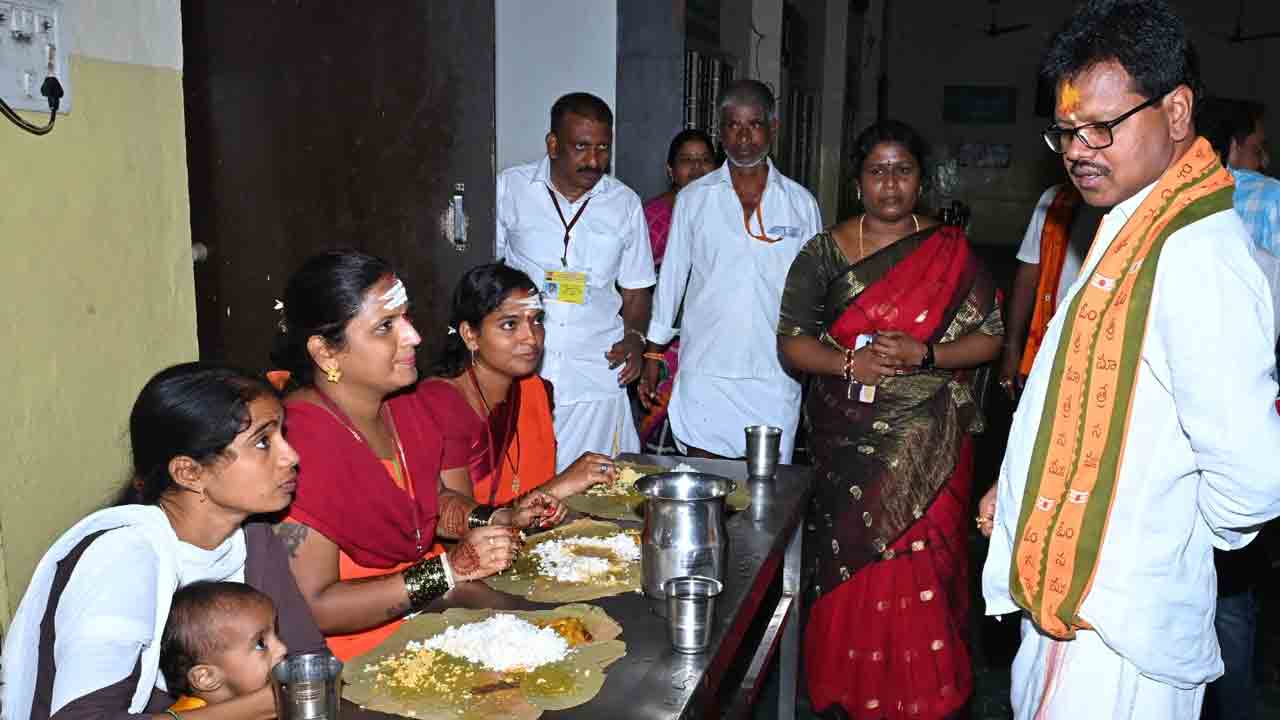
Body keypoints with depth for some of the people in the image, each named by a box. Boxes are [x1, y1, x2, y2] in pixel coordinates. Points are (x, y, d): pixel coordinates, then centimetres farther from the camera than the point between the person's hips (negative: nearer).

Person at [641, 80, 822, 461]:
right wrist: (653, 353, 9)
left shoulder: (801, 203, 4)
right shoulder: (694, 198, 4)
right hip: (704, 368, 0)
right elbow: (672, 277, 9)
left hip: (775, 371, 0)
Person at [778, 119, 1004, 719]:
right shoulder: (824, 252, 4)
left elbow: (989, 337, 2)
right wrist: (850, 364, -17)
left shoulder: (952, 253, 4)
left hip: (931, 445, 0)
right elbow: (791, 342, 1)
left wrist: (923, 354, -15)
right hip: (848, 441, 1)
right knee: (857, 571, 4)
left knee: (922, 570, 1)